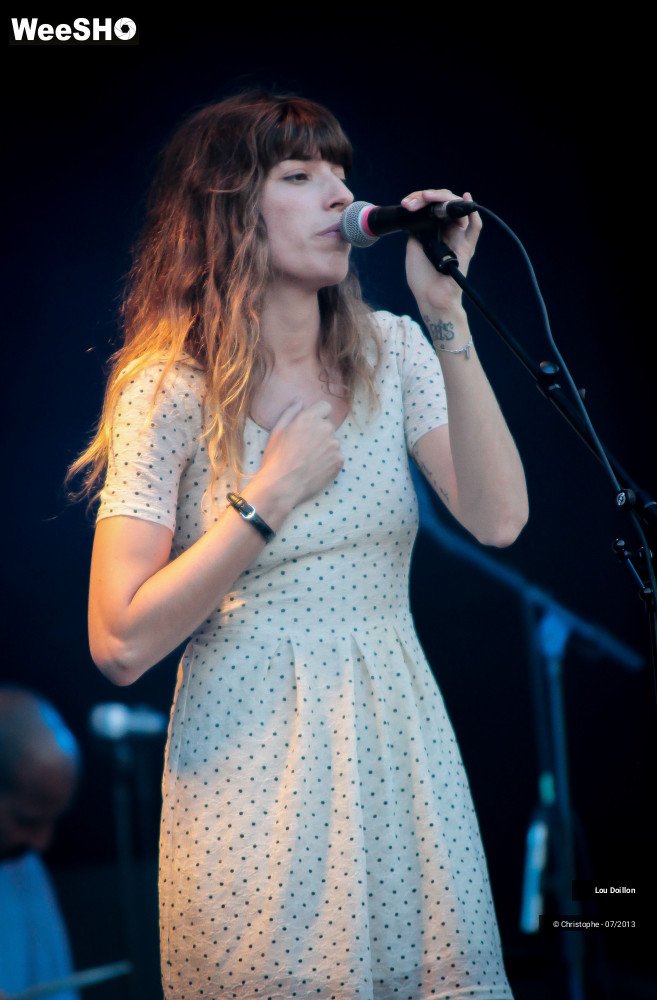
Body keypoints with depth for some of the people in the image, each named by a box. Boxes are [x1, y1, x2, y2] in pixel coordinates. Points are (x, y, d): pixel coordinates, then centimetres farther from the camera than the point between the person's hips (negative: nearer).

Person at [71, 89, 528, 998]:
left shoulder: (388, 350, 4)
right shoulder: (170, 391, -7)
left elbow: (498, 519, -11)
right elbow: (122, 642, -13)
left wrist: (447, 316, -14)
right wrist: (271, 496, -14)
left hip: (396, 742, 4)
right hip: (251, 759, -4)